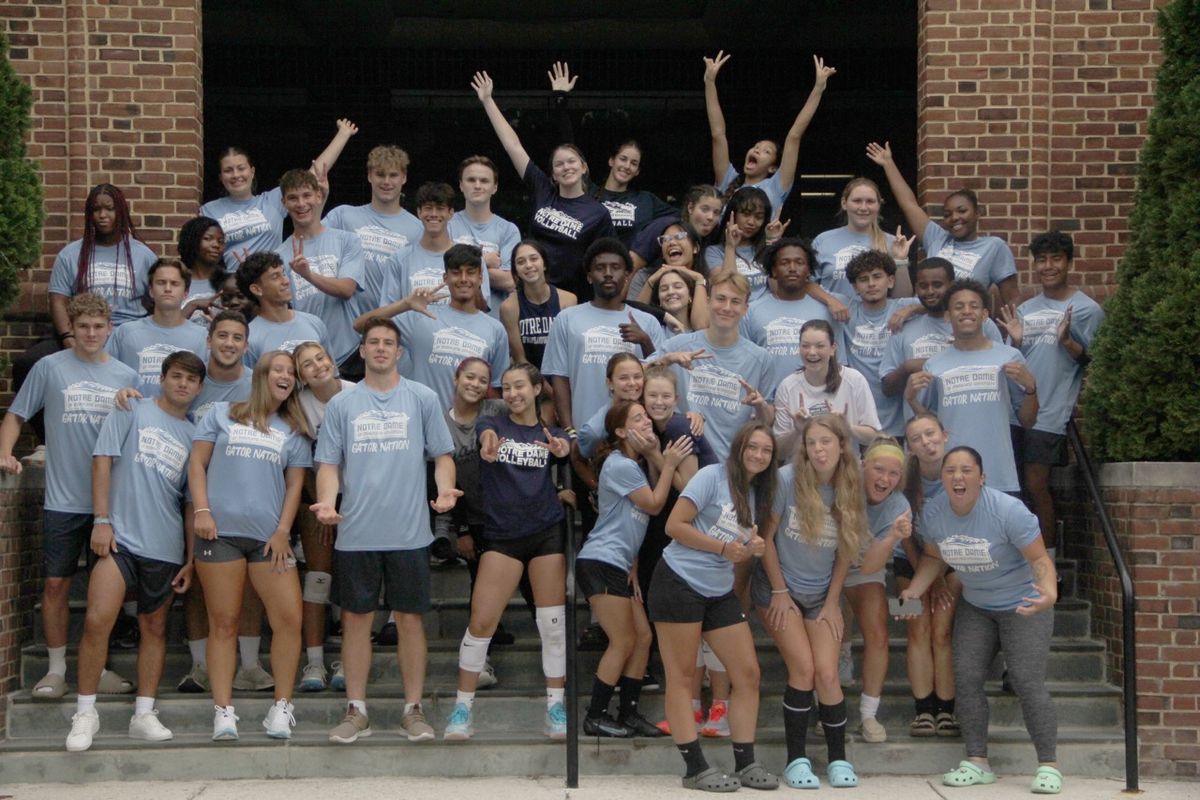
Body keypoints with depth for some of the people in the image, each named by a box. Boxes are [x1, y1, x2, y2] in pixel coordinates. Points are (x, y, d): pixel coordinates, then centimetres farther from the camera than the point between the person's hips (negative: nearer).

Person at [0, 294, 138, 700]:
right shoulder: (49, 368, 0)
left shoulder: (126, 376, 6)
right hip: (63, 499, -2)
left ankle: (100, 667, 19)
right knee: (56, 583, 0)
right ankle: (56, 669, 11)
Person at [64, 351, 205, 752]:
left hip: (165, 547, 4)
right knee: (97, 620, -16)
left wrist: (191, 558, 11)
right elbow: (103, 460, -1)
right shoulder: (131, 412, 5)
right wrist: (102, 519, -9)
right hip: (119, 537, -4)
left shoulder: (194, 436, 14)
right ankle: (85, 712, -5)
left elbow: (192, 501, 15)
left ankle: (144, 714, 16)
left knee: (154, 628, 8)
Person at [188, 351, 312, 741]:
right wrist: (201, 510, -4)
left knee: (289, 618, -8)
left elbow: (295, 484, 12)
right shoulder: (222, 414, 12)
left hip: (269, 537, 2)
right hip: (220, 531, -2)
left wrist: (283, 531, 0)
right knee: (224, 622, 0)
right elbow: (197, 463, 8)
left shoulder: (293, 432, 17)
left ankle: (281, 707, 4)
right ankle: (223, 711, 3)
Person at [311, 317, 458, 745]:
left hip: (409, 532, -1)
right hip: (356, 532, 1)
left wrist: (445, 489, -14)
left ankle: (413, 709, 12)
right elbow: (329, 463, 6)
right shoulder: (341, 404, 8)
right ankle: (356, 711, 13)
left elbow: (442, 454, 6)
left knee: (410, 617, 3)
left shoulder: (422, 398, 6)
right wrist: (327, 502, -13)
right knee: (356, 618, 5)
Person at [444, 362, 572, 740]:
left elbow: (567, 447, -14)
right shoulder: (493, 423, 3)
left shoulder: (550, 431, 9)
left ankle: (555, 707, 13)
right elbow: (487, 433, -22)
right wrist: (488, 440, -47)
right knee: (481, 623, -7)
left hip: (547, 534, 1)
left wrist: (563, 449, -39)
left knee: (553, 623, 1)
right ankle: (463, 707, 5)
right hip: (502, 535, -1)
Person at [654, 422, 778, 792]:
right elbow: (674, 526, -13)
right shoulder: (712, 476, -8)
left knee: (748, 673, 3)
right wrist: (723, 547, -16)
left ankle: (745, 763, 10)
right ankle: (696, 768, 0)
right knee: (681, 677, -2)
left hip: (720, 592, 8)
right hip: (679, 583, -8)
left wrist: (752, 550, -5)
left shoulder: (759, 496, 14)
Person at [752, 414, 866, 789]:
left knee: (827, 674, -7)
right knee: (803, 669, -12)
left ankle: (839, 759, 5)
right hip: (779, 589, -2)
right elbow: (765, 536, -9)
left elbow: (846, 551, 2)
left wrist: (832, 602, 0)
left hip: (822, 595, 3)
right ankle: (796, 760, -1)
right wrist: (780, 592, -7)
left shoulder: (849, 490, -6)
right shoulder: (786, 480, -17)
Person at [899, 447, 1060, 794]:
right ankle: (977, 762, 8)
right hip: (975, 607, 6)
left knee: (1028, 683, -13)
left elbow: (1040, 559, -23)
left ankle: (1048, 766, -6)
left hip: (1024, 605, -5)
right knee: (966, 678, -1)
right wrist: (914, 590, -11)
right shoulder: (933, 512, -11)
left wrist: (1049, 593, -42)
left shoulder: (1008, 510, -26)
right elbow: (933, 557, 6)